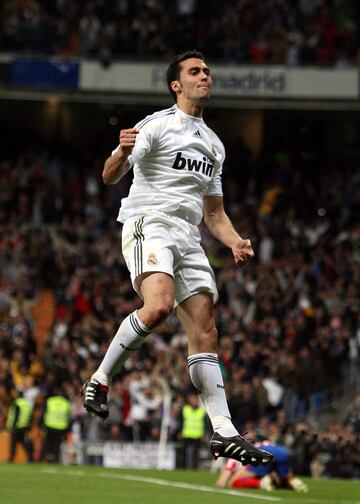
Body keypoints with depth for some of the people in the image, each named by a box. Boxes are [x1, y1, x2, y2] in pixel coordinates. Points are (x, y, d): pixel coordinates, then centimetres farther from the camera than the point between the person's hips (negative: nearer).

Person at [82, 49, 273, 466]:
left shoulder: (214, 145, 24)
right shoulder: (157, 125, 0)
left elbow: (214, 212, 29)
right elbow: (109, 177, -10)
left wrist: (235, 243, 9)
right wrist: (122, 153, -33)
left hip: (189, 239, 7)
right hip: (149, 224, -7)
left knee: (205, 334, -1)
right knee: (159, 306, -32)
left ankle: (224, 432, -6)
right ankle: (101, 378, -15)